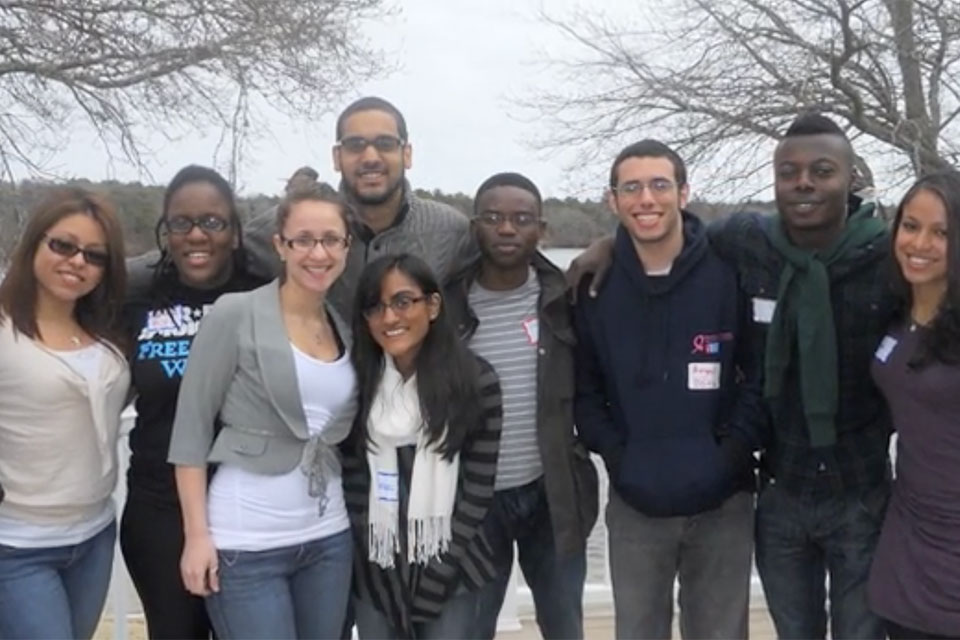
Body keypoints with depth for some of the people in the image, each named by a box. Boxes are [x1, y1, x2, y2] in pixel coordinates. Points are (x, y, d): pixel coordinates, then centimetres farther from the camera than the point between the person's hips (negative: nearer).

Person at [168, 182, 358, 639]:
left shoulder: (346, 328, 7)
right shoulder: (234, 314, -8)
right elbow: (191, 430, -8)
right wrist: (197, 534, -12)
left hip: (329, 539, 5)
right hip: (245, 544, -5)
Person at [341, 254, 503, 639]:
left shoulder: (476, 381, -7)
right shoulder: (358, 381, 0)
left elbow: (479, 487, -6)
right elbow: (351, 478, 1)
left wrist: (440, 569, -9)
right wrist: (366, 557, -5)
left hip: (449, 569, -2)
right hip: (375, 570, 2)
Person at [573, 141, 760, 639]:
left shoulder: (732, 274, -6)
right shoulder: (595, 286, 0)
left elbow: (762, 373, -3)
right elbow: (583, 387, 4)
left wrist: (732, 451, -11)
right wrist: (614, 454, -7)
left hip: (722, 502, -1)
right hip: (634, 504, 1)